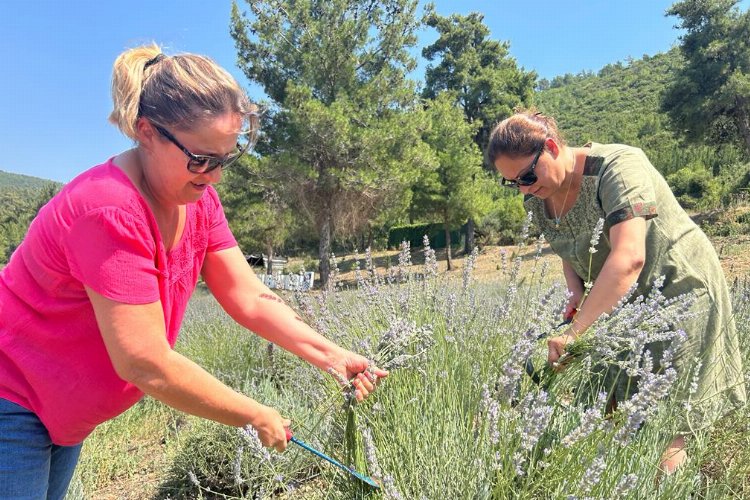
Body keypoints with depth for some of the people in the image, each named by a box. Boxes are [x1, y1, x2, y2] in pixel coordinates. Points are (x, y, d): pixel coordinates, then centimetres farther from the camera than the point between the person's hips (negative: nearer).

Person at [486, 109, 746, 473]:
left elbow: (629, 257, -40)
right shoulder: (537, 200, -5)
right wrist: (576, 293, -7)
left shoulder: (617, 166, -27)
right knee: (610, 395, 7)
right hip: (619, 300, 7)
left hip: (677, 288, -6)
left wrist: (575, 330, -42)